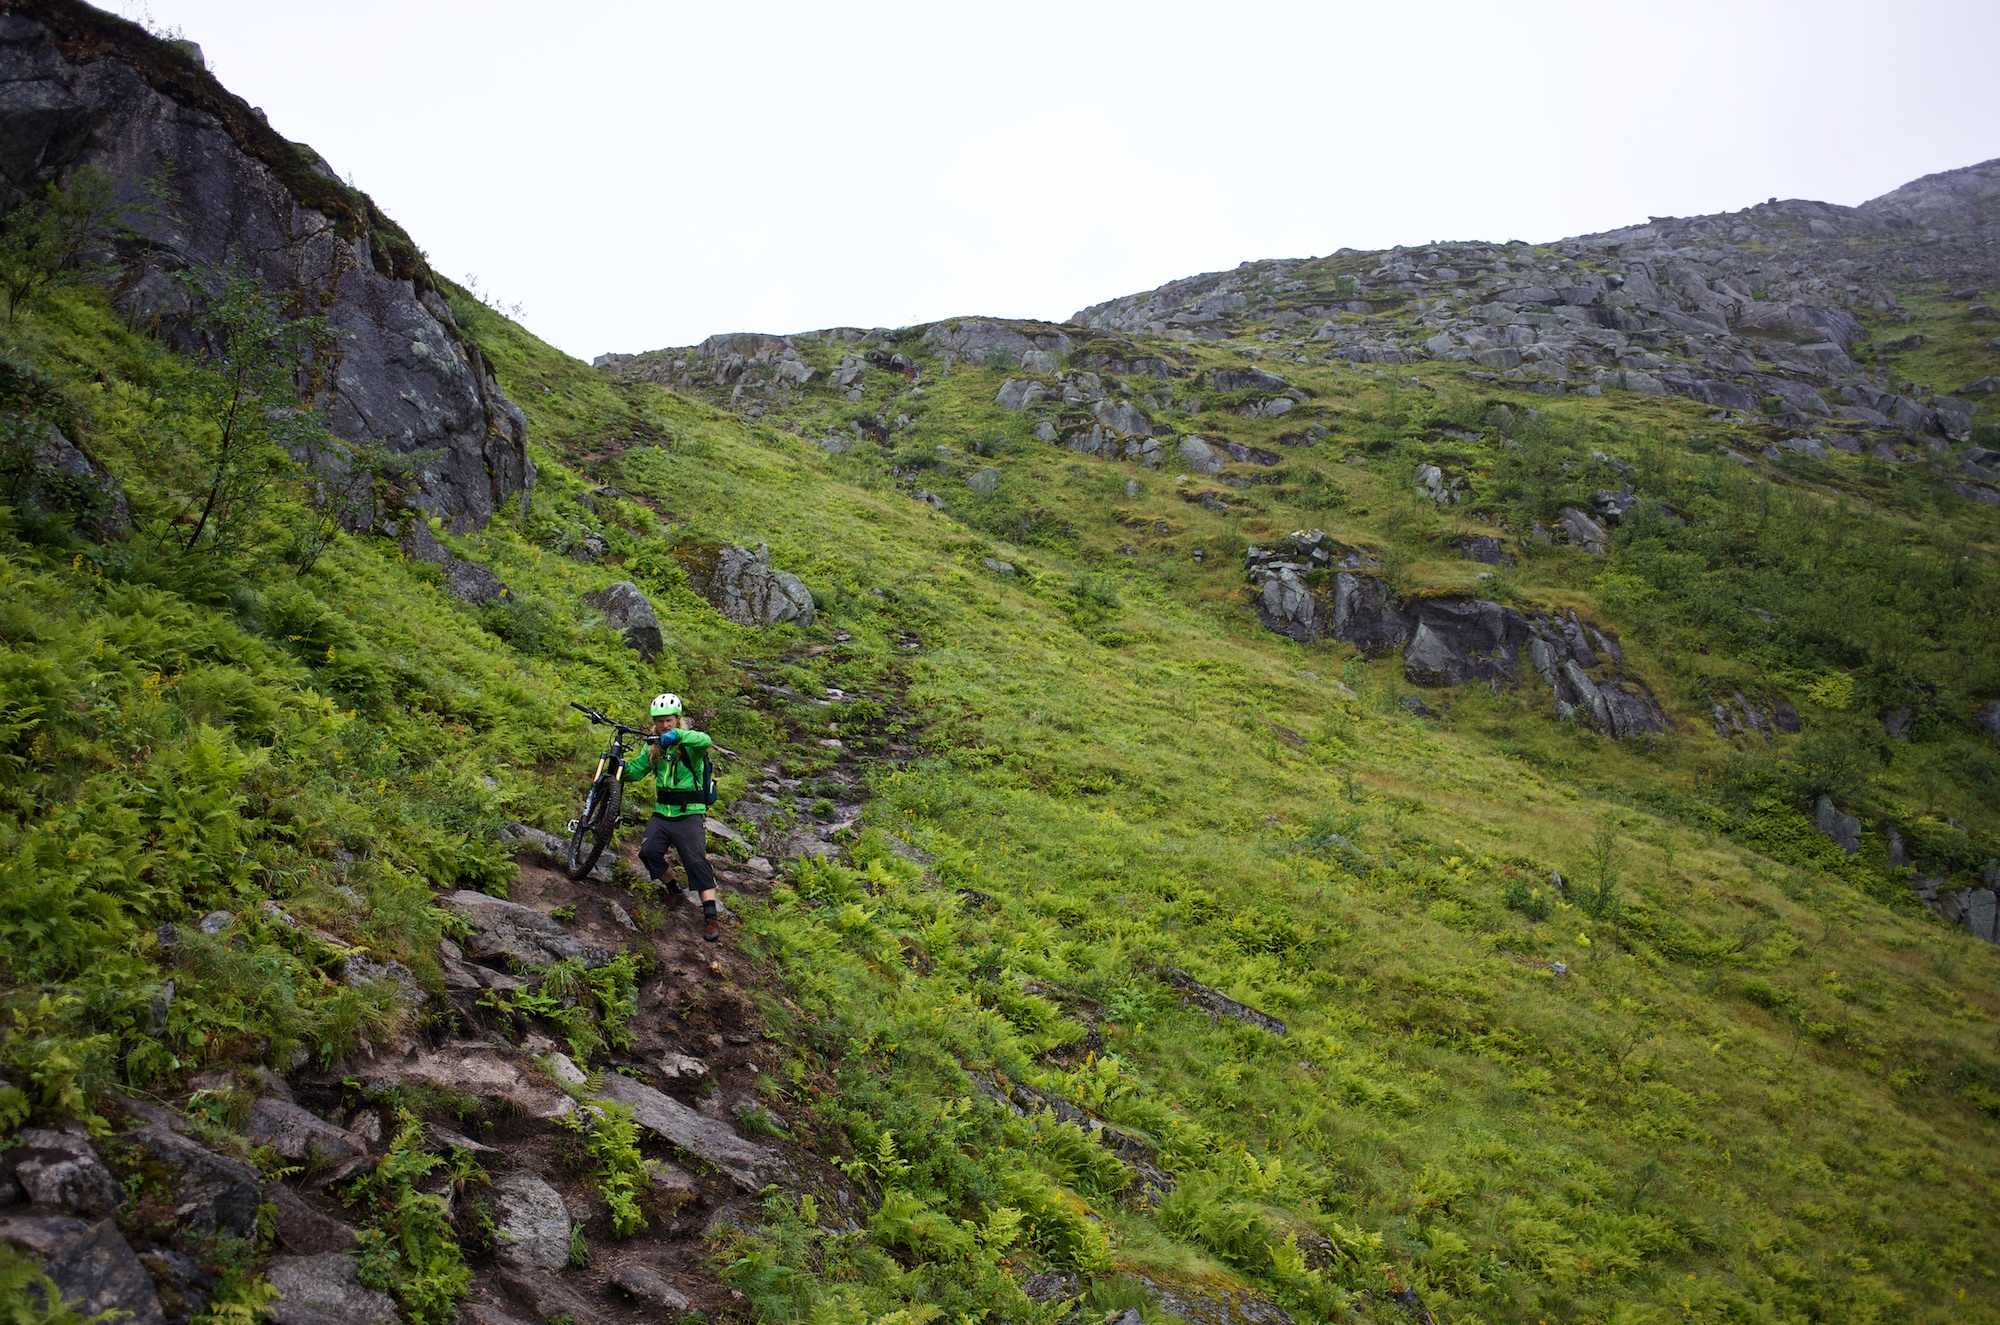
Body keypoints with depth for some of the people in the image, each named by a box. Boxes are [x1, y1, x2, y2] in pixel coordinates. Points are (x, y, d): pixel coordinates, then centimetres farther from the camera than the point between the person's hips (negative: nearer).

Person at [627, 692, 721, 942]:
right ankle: (671, 888, 15)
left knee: (697, 861, -14)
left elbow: (705, 741, -31)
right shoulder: (653, 746, 10)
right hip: (662, 812, 5)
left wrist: (677, 734, -44)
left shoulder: (689, 744, -8)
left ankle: (710, 918, -16)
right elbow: (635, 771, 8)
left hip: (689, 814, -5)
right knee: (648, 851, -14)